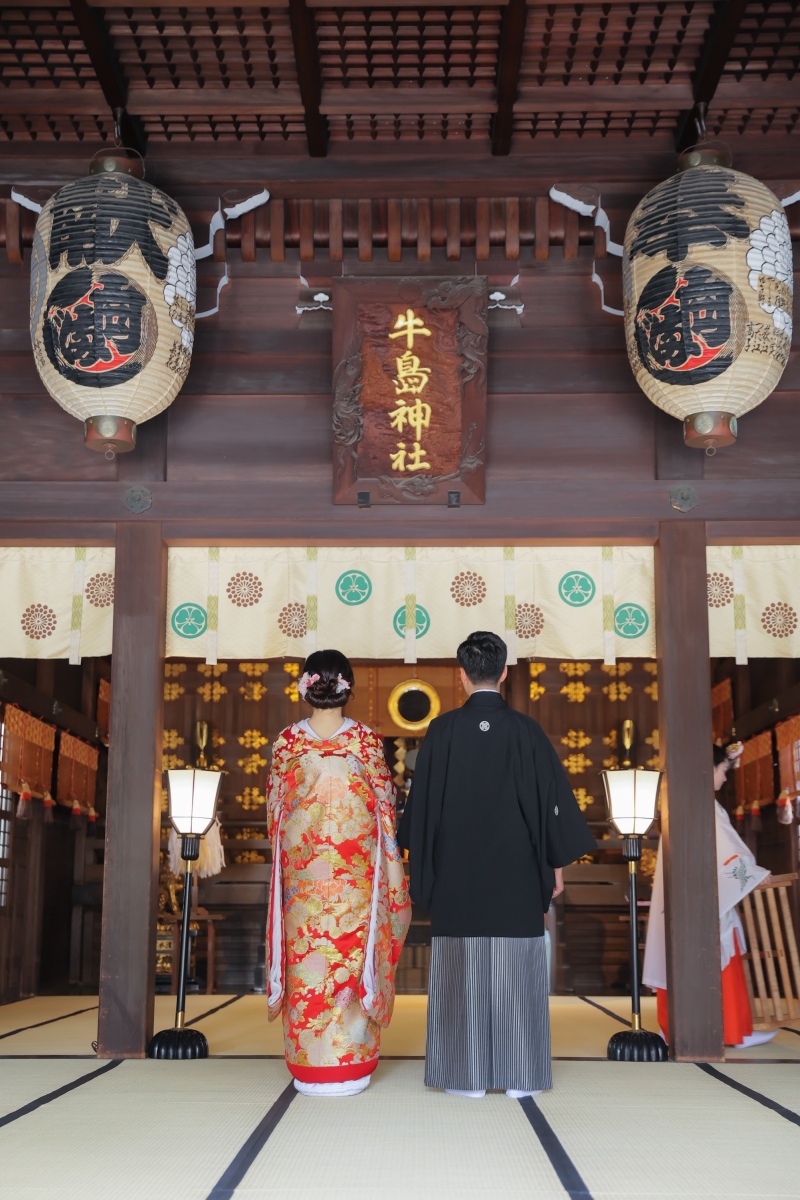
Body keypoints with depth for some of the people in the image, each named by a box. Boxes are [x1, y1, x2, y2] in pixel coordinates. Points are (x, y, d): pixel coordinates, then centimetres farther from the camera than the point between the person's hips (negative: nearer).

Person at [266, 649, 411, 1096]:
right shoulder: (366, 740, -5)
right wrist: (389, 863, 10)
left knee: (306, 956, 6)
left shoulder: (288, 741, -2)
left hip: (301, 867, 1)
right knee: (350, 955, 5)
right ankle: (349, 1064, 9)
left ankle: (309, 1067, 12)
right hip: (354, 870, -1)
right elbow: (385, 804, 0)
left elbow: (274, 806, 5)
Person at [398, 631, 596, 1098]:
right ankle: (518, 1076, 8)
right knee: (516, 970, 5)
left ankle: (468, 1075, 7)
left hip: (458, 872, 0)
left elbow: (423, 801, 1)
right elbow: (552, 797, -1)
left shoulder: (443, 731, -3)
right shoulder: (526, 730, -3)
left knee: (463, 970, 5)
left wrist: (423, 867, 11)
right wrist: (557, 863, 7)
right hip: (516, 872, 0)